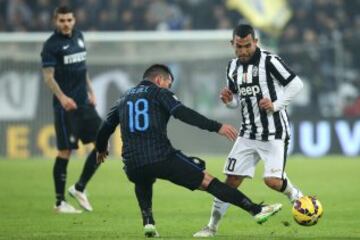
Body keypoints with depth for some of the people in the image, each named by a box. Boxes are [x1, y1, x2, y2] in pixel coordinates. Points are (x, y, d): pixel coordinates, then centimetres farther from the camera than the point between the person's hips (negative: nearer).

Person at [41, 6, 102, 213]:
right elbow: (48, 76, -14)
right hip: (65, 105, -7)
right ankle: (60, 202, 5)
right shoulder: (52, 44, -8)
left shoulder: (79, 37, 12)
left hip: (84, 103, 7)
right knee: (65, 151, -4)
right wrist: (62, 97, -28)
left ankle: (79, 188, 15)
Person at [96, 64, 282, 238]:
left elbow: (106, 128, 29)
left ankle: (148, 222, 21)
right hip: (162, 157, -5)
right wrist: (216, 127, -14)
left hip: (132, 165, 5)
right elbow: (183, 114, -9)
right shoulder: (159, 93, 8)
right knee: (208, 181, -1)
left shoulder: (124, 99, 24)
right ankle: (256, 210, -8)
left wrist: (101, 149, 50)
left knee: (142, 181, 40)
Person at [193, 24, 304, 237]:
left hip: (274, 133, -5)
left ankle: (297, 196, 15)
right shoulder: (233, 67, 8)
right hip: (248, 134, 5)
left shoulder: (269, 61, -13)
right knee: (232, 180, 1)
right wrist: (228, 100, -4)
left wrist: (276, 105, -18)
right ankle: (212, 226, 10)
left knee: (273, 180, -17)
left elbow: (296, 84, -9)